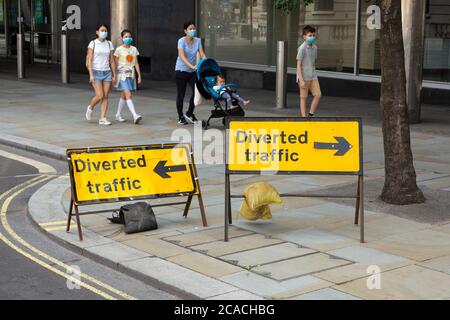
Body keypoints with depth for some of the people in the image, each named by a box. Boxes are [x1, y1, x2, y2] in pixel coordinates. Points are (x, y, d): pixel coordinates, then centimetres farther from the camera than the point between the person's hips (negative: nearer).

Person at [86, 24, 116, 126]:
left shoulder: (109, 44, 8)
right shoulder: (93, 43, -3)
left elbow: (112, 61, 10)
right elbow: (89, 60, -7)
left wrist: (114, 75, 6)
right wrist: (91, 75, -15)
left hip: (107, 72, 4)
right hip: (96, 72, -4)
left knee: (106, 96, -2)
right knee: (100, 96, -11)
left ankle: (102, 119, 1)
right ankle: (90, 108, 19)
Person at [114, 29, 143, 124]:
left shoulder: (134, 49, 8)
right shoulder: (119, 50, -3)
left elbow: (136, 63, 10)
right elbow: (116, 64, 0)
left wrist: (139, 75, 5)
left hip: (131, 74, 5)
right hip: (122, 74, -5)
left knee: (124, 96, 13)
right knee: (128, 95, -15)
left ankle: (118, 115, 25)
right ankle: (135, 116, -24)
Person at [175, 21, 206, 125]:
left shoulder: (197, 40, 1)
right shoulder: (182, 41, -14)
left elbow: (202, 54, -5)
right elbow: (182, 56, -25)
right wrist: (191, 66, -37)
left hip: (192, 71, 5)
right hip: (181, 70, -4)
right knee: (181, 94, 3)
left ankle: (189, 113, 14)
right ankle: (181, 117, 15)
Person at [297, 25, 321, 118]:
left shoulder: (314, 47, 9)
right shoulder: (302, 48, -12)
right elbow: (298, 65, -14)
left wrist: (313, 73, 18)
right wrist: (301, 80, -18)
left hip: (313, 76, 6)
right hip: (304, 77, -6)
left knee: (318, 94, -2)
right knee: (304, 98, 1)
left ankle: (311, 115, 10)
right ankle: (304, 117, 6)